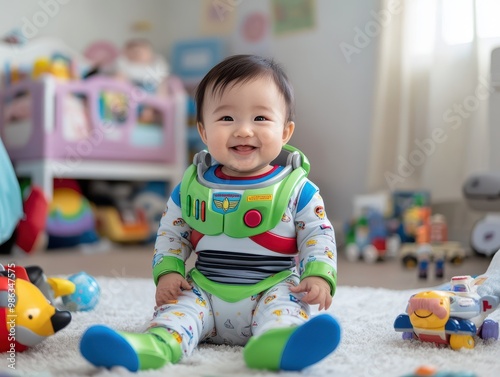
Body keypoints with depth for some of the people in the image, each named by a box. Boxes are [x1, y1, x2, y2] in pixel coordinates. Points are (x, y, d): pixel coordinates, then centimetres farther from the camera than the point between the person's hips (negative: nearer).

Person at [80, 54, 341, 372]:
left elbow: (319, 234, 3)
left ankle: (277, 342, -60)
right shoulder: (192, 186, 4)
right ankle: (159, 342, -49)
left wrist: (318, 275, -14)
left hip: (272, 290, -2)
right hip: (206, 291, 3)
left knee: (284, 301, -31)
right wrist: (168, 271, -2)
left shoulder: (297, 189, -2)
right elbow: (171, 232, 14)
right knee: (181, 301, -22)